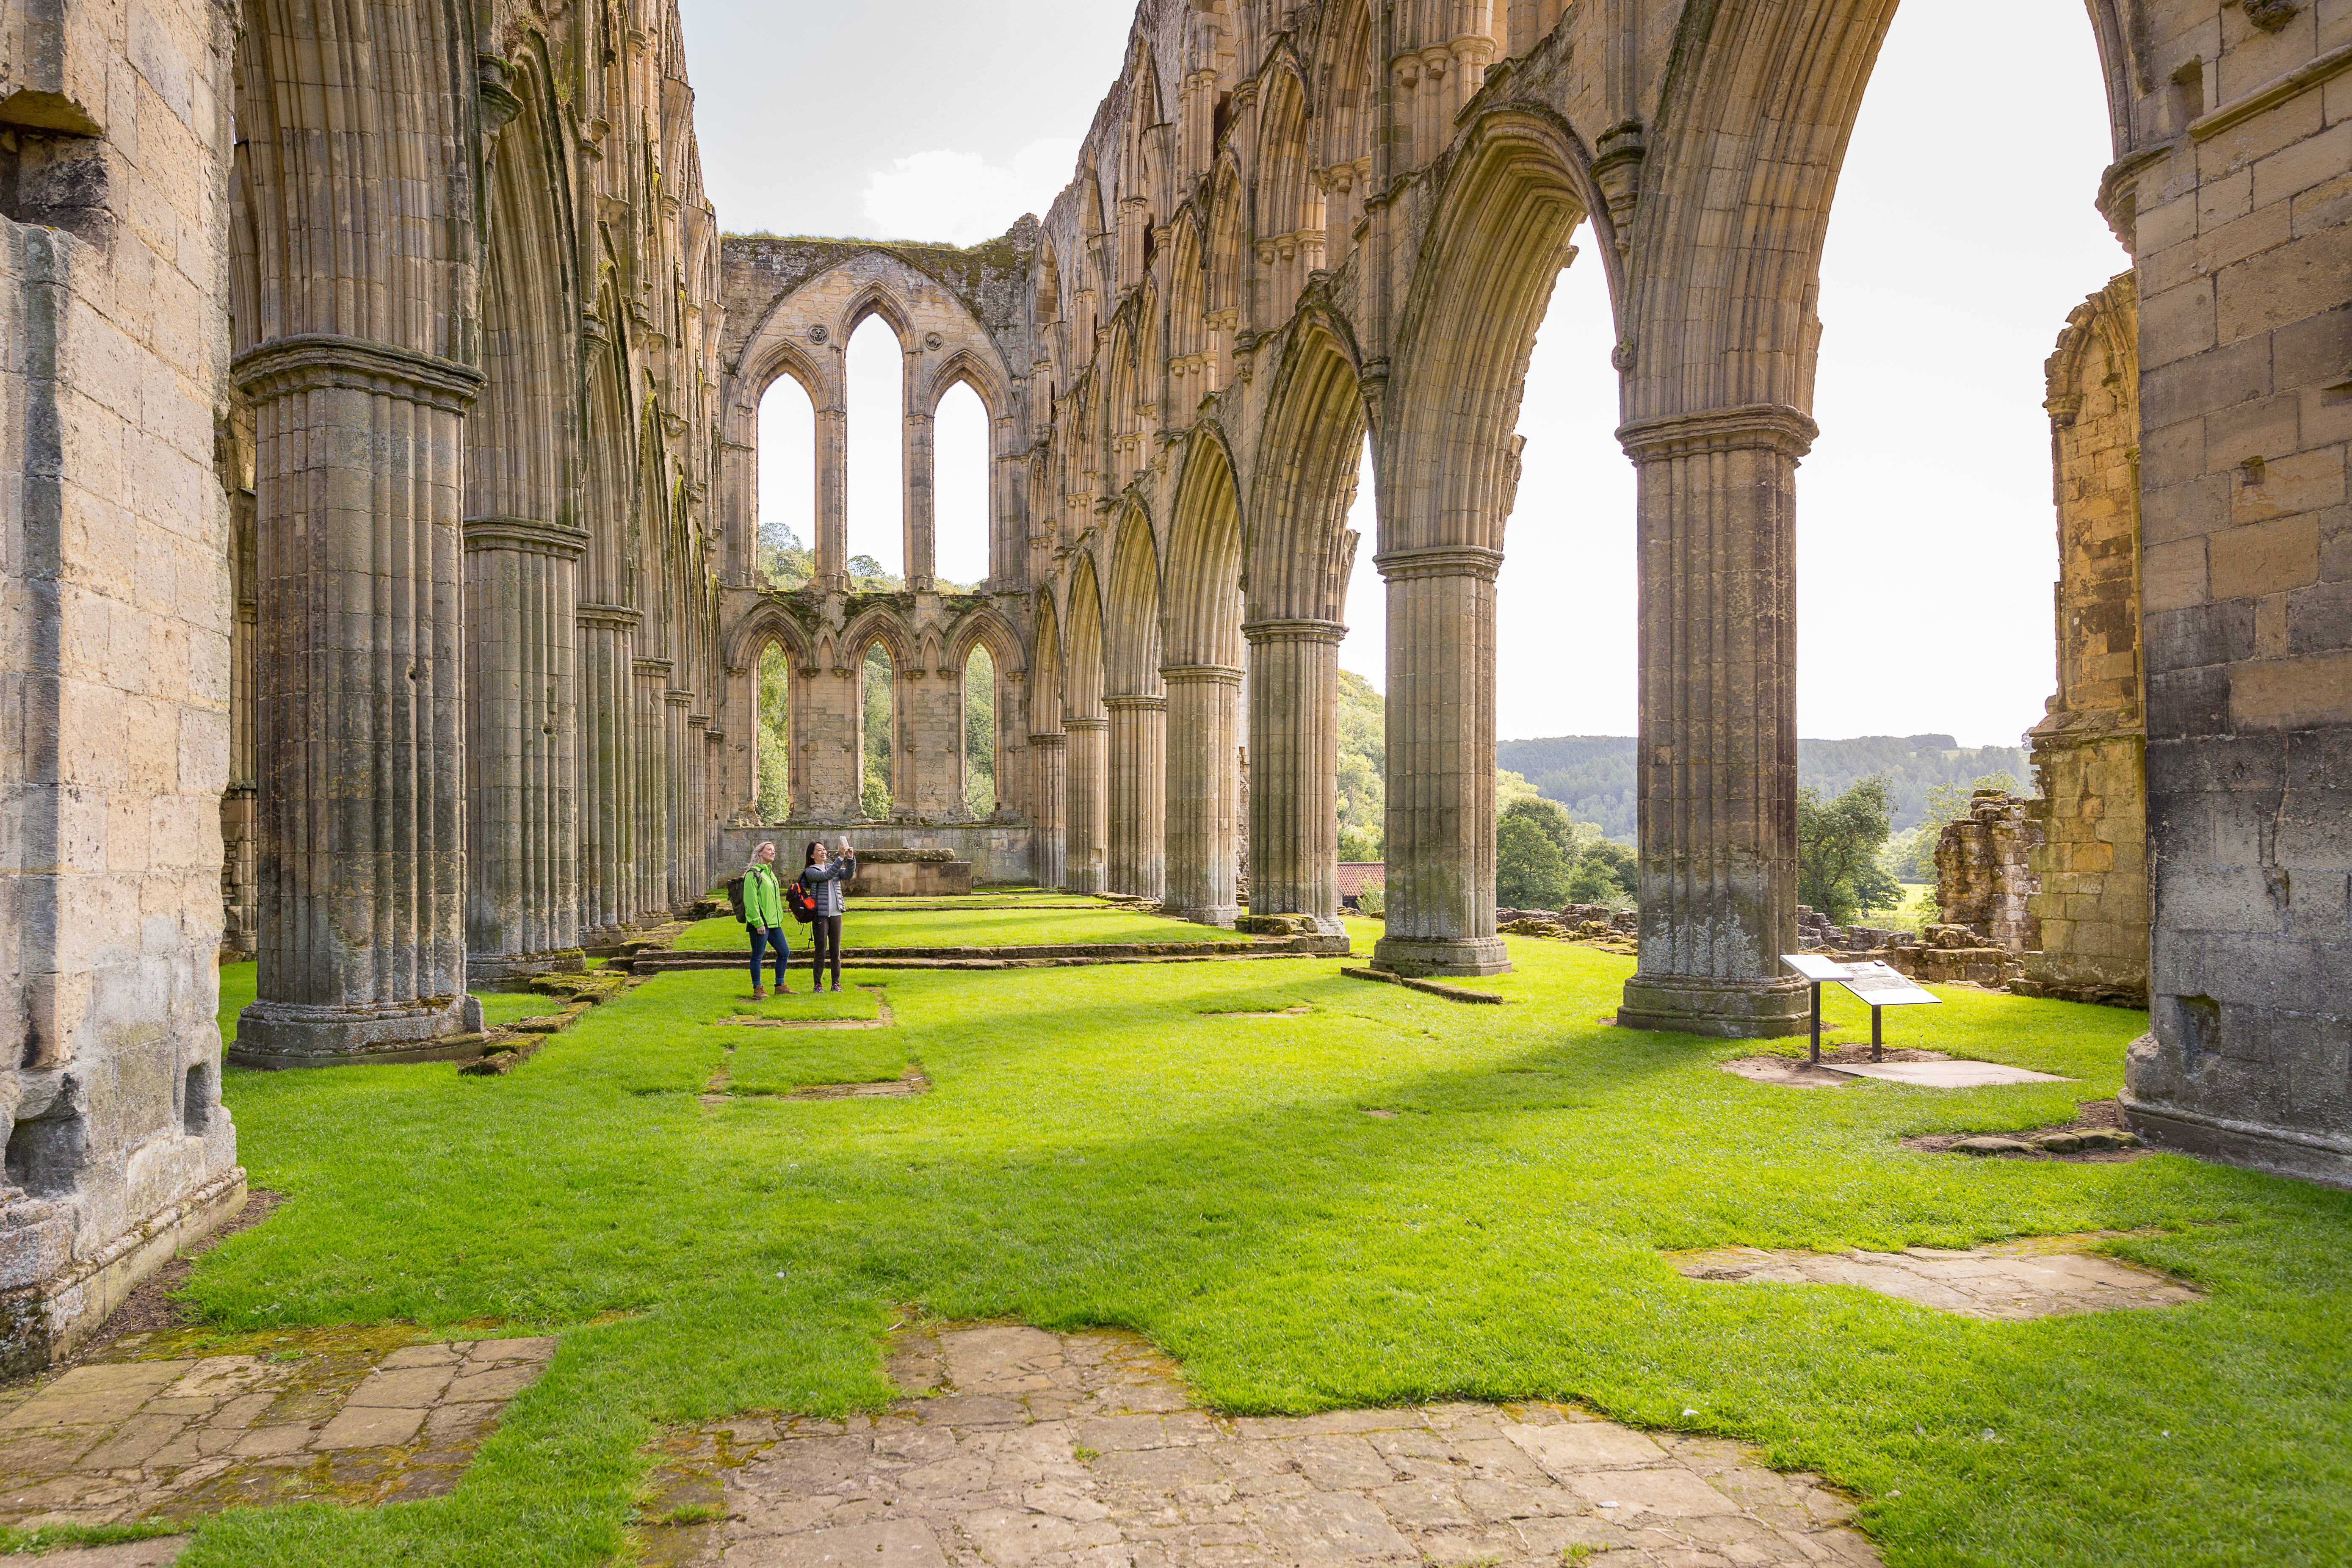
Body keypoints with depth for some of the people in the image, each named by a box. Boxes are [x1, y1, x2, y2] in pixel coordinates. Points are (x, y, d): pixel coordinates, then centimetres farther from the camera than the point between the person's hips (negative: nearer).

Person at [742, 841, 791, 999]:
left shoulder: (770, 873, 19)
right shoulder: (753, 874, -9)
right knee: (757, 956, -1)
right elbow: (750, 900, -16)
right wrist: (758, 923, -20)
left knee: (785, 952, 10)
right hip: (760, 923, -9)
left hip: (773, 922, 9)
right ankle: (757, 990, 6)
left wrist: (779, 919, 20)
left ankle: (780, 986, 20)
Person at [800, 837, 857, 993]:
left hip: (835, 914, 5)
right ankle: (818, 984, 4)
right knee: (821, 950, -4)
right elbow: (826, 876, -18)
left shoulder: (832, 867, 15)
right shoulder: (810, 871, -2)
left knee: (836, 950, 5)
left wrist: (851, 859, -16)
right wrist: (841, 857, -24)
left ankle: (836, 983, 11)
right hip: (820, 915, -5)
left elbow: (848, 874, 1)